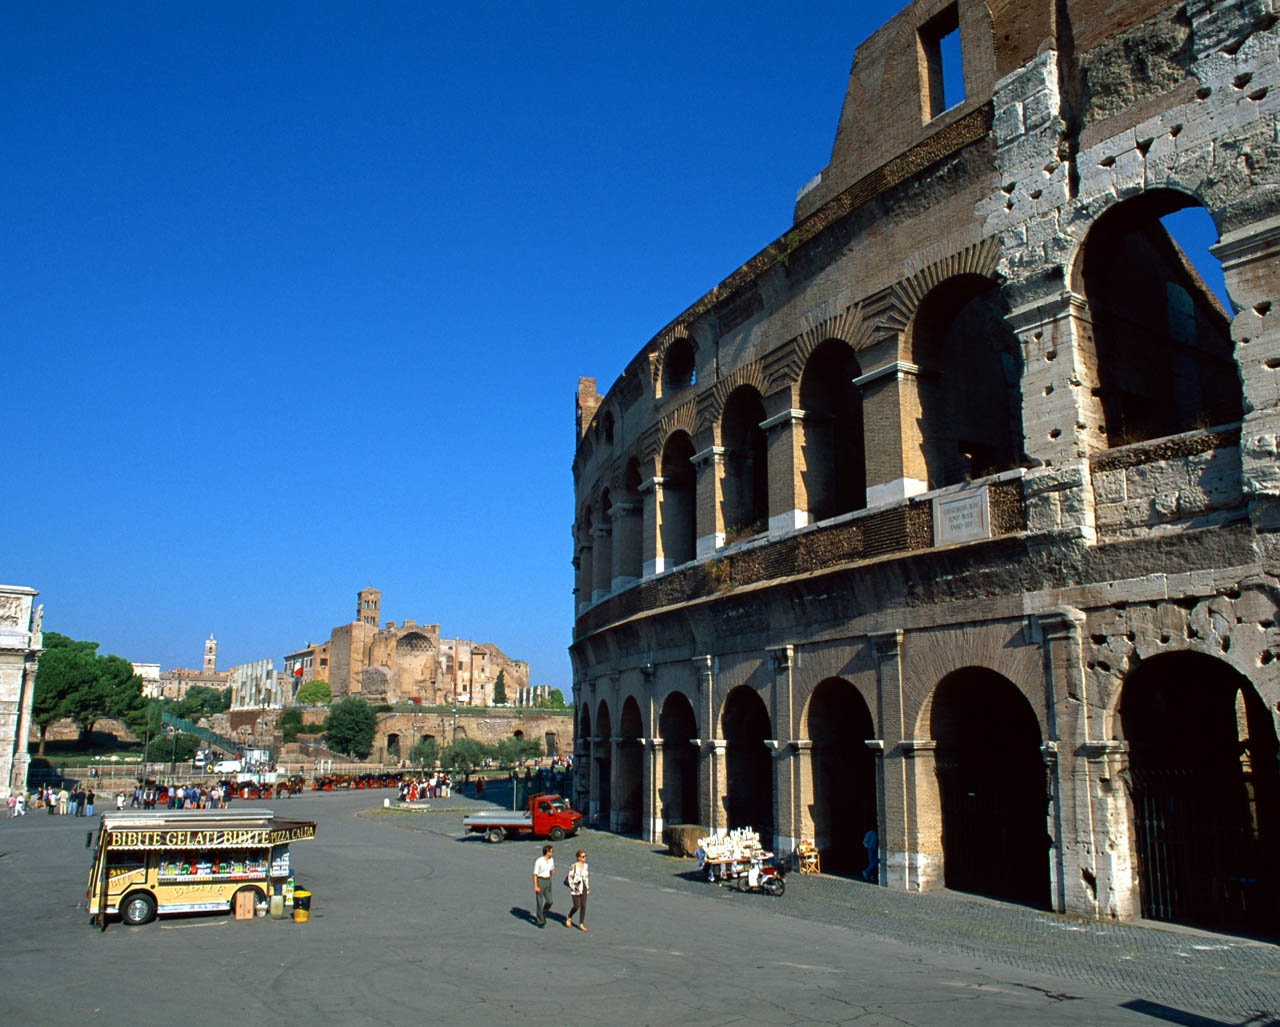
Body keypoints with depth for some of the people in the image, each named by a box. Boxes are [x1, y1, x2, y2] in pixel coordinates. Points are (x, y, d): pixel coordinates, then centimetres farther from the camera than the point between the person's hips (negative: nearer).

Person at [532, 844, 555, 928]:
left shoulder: (551, 860, 4)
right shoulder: (539, 861, -15)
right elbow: (535, 874, -12)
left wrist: (553, 871, -8)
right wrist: (535, 886, -17)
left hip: (548, 881, 6)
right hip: (540, 881, -6)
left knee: (549, 901, 3)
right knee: (540, 902, -2)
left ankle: (542, 915, 28)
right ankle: (540, 921, 9)